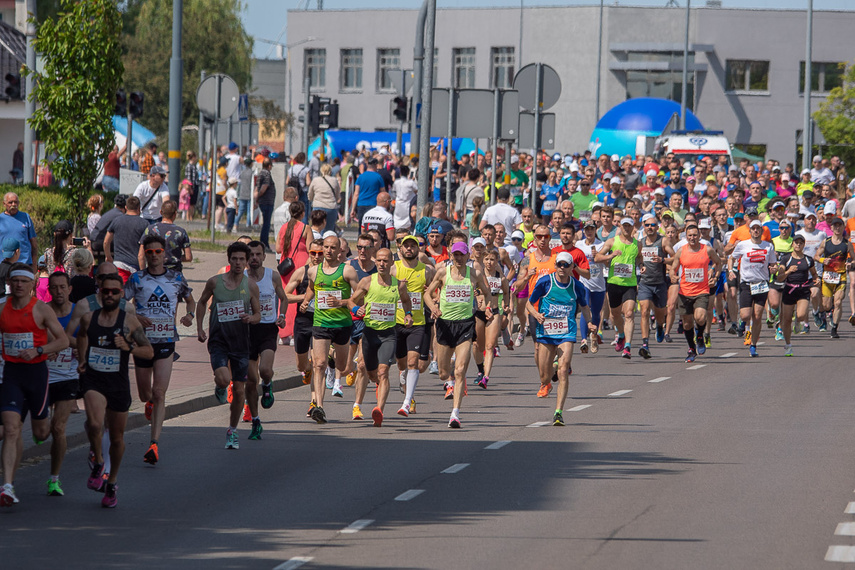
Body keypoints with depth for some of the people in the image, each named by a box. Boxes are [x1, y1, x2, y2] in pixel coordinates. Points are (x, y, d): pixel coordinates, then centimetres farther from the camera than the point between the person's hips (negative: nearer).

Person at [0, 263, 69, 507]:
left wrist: (38, 350, -21)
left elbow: (63, 341, -7)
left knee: (40, 433, 12)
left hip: (36, 370, -1)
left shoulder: (41, 309, -6)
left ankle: (44, 417, 52)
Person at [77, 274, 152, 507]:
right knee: (95, 424, -28)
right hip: (93, 380, 0)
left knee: (117, 437, 11)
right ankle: (98, 463, -2)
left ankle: (111, 482, 33)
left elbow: (149, 352, -2)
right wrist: (81, 360, 11)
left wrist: (129, 348, -20)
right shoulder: (88, 319, 1)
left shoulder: (129, 322, -4)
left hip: (118, 383, 0)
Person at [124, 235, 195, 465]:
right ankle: (151, 404, 53)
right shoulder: (137, 279, -1)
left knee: (159, 393, -13)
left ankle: (154, 444, -16)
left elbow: (190, 300, 19)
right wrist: (136, 317, -18)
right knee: (145, 395, 13)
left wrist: (190, 314, -3)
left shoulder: (176, 278, 3)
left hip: (166, 340, -1)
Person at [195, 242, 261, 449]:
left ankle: (232, 431, 23)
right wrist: (199, 328, 7)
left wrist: (250, 318, -17)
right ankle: (219, 389, 14)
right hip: (218, 340, -2)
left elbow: (258, 315, 7)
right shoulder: (214, 282, -4)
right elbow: (202, 302, 14)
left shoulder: (251, 286, -1)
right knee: (224, 379, -25)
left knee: (238, 390, 4)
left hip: (240, 342, 2)